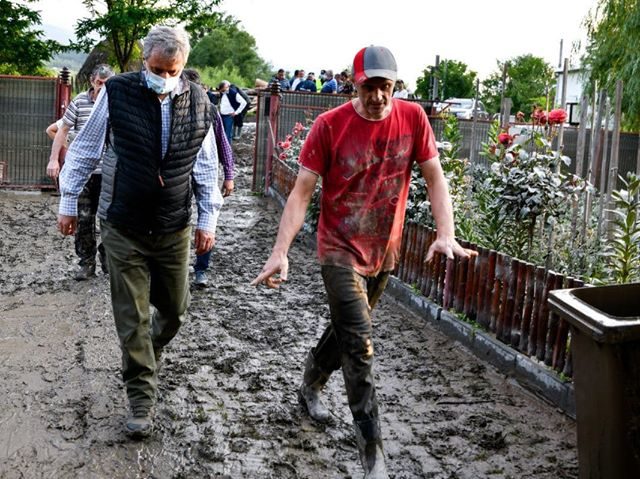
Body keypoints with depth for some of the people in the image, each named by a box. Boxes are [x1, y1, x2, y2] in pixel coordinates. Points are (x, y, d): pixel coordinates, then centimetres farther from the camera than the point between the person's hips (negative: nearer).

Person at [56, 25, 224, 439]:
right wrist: (69, 202, 4)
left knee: (174, 311, 15)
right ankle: (142, 397, 17)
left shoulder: (198, 103, -2)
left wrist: (208, 220, 7)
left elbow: (207, 167, 6)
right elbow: (85, 151, 1)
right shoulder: (117, 93, -9)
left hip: (174, 230, 3)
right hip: (123, 229, -2)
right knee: (131, 318, 2)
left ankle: (151, 351, 47)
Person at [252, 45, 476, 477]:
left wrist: (446, 235, -16)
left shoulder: (413, 118, -5)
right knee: (360, 345, -10)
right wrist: (281, 251, -22)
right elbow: (302, 191, -13)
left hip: (384, 252, 4)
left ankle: (310, 387, 50)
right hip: (340, 251, -4)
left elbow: (435, 178, -2)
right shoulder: (330, 126, -14)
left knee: (347, 330, 21)